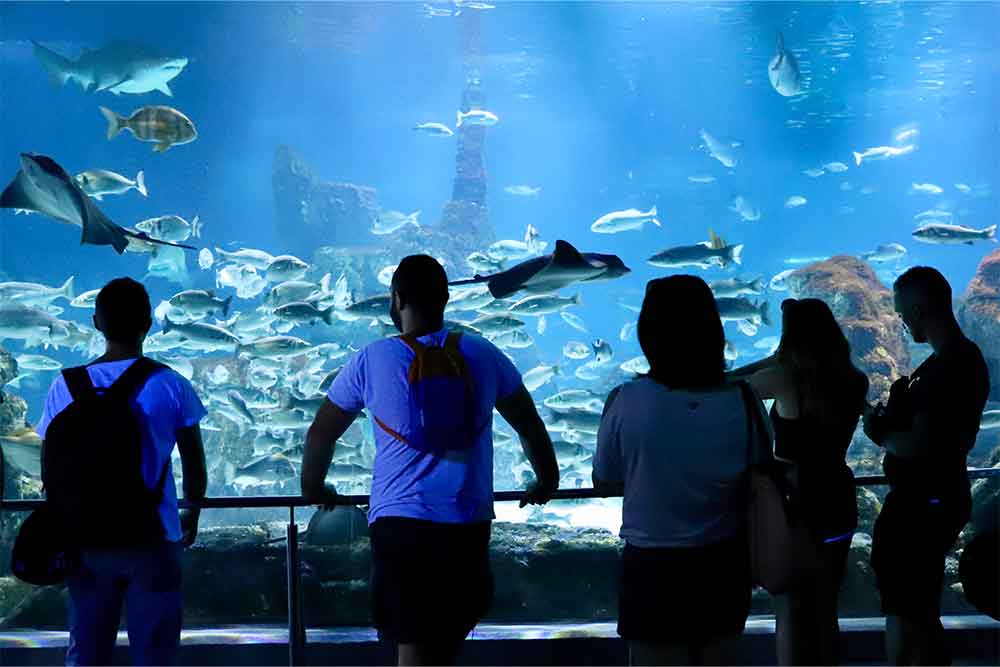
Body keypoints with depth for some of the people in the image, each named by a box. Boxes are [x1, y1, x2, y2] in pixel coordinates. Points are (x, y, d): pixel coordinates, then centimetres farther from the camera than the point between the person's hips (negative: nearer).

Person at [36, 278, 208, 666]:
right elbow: (194, 465, 1)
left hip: (86, 540, 2)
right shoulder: (170, 387, -6)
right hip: (152, 540, -2)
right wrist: (192, 514, 19)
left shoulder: (65, 387, -1)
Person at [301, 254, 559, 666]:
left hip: (399, 522, -2)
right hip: (468, 524, 2)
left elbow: (321, 433, 10)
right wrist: (547, 481, 34)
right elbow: (530, 427, 17)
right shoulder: (482, 355, 6)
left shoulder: (372, 360, 1)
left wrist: (313, 488, 29)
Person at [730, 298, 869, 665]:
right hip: (838, 500, 6)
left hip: (794, 503, -6)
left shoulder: (786, 379, -17)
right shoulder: (855, 382, -2)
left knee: (790, 610, 5)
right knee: (825, 608, 18)